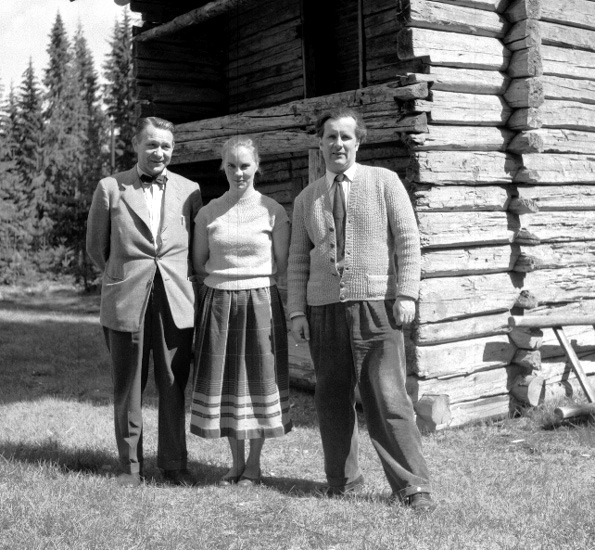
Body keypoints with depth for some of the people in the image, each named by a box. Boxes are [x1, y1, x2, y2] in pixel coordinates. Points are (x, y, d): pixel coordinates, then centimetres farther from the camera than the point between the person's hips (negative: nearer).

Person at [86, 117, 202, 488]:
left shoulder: (189, 191, 7)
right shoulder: (110, 188, 4)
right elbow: (96, 247, 12)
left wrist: (175, 278, 11)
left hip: (176, 303, 1)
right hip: (125, 303, -1)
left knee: (174, 387, 5)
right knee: (128, 388, 6)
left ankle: (175, 463, 18)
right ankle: (131, 466, 19)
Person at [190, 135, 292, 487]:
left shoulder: (273, 211, -3)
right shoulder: (208, 213, 3)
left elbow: (282, 265, 2)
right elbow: (199, 261, 12)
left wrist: (252, 280, 1)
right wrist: (223, 282, 6)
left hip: (260, 303, -2)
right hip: (218, 305, 2)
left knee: (259, 378, 5)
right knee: (223, 379, 7)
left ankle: (254, 463, 19)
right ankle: (236, 461, 22)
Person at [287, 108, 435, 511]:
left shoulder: (385, 182, 6)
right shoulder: (306, 199, 14)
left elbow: (408, 240, 0)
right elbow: (298, 260, 13)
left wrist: (406, 294, -9)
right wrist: (297, 311, 4)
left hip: (376, 306, -3)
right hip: (324, 308, 3)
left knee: (388, 398, -6)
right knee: (332, 398, 7)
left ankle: (412, 486, 4)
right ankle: (343, 479, 21)